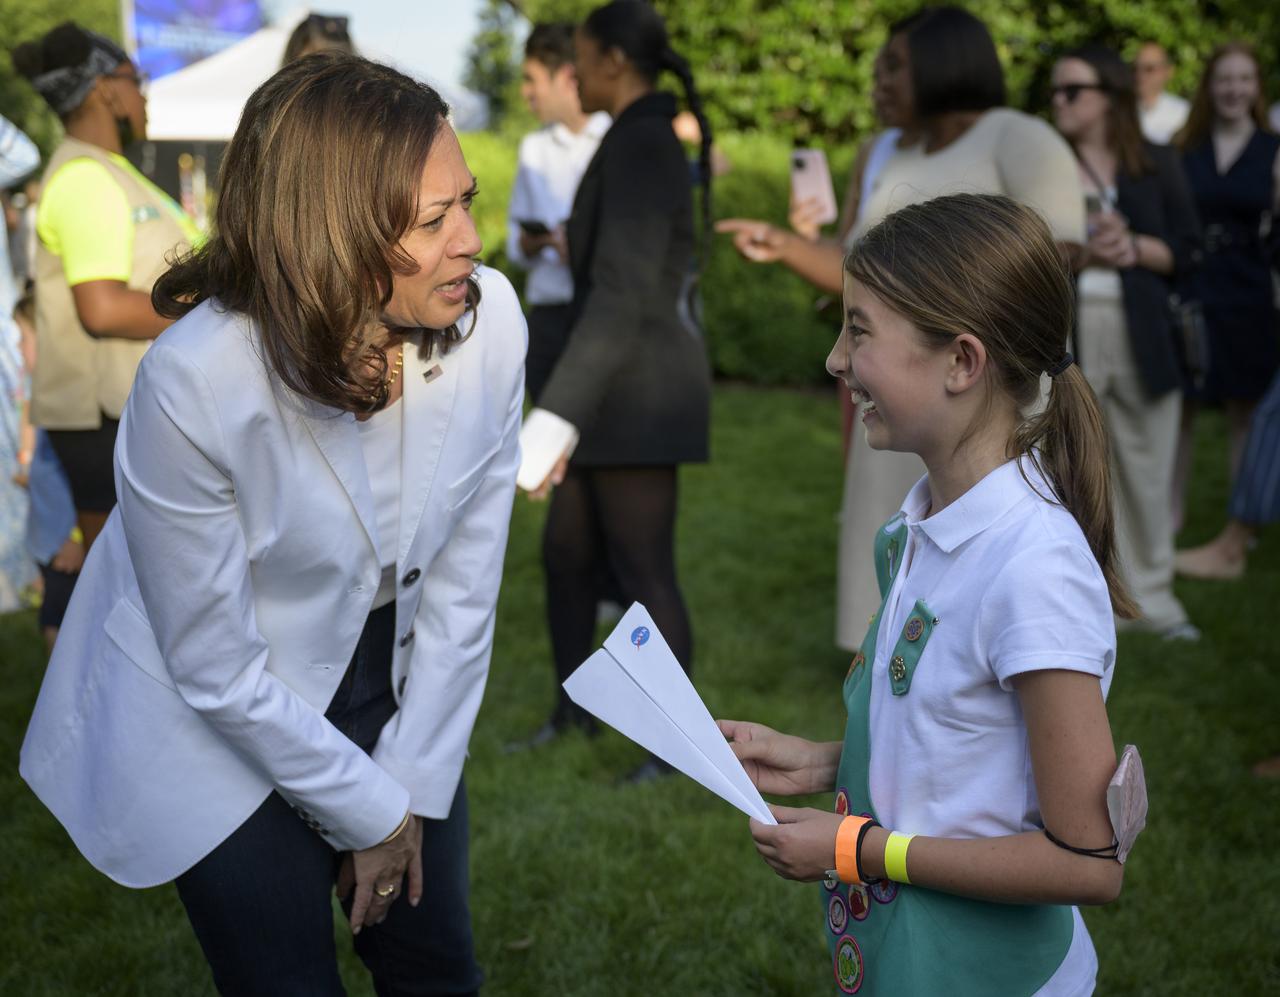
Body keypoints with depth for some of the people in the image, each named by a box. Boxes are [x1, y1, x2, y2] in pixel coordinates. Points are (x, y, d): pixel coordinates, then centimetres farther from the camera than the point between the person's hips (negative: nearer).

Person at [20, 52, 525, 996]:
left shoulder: (488, 315, -21)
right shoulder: (195, 384, -32)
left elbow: (464, 575, -9)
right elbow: (218, 671, -20)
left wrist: (414, 785, -4)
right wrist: (371, 807, -10)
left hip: (391, 678, 4)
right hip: (219, 723, -4)